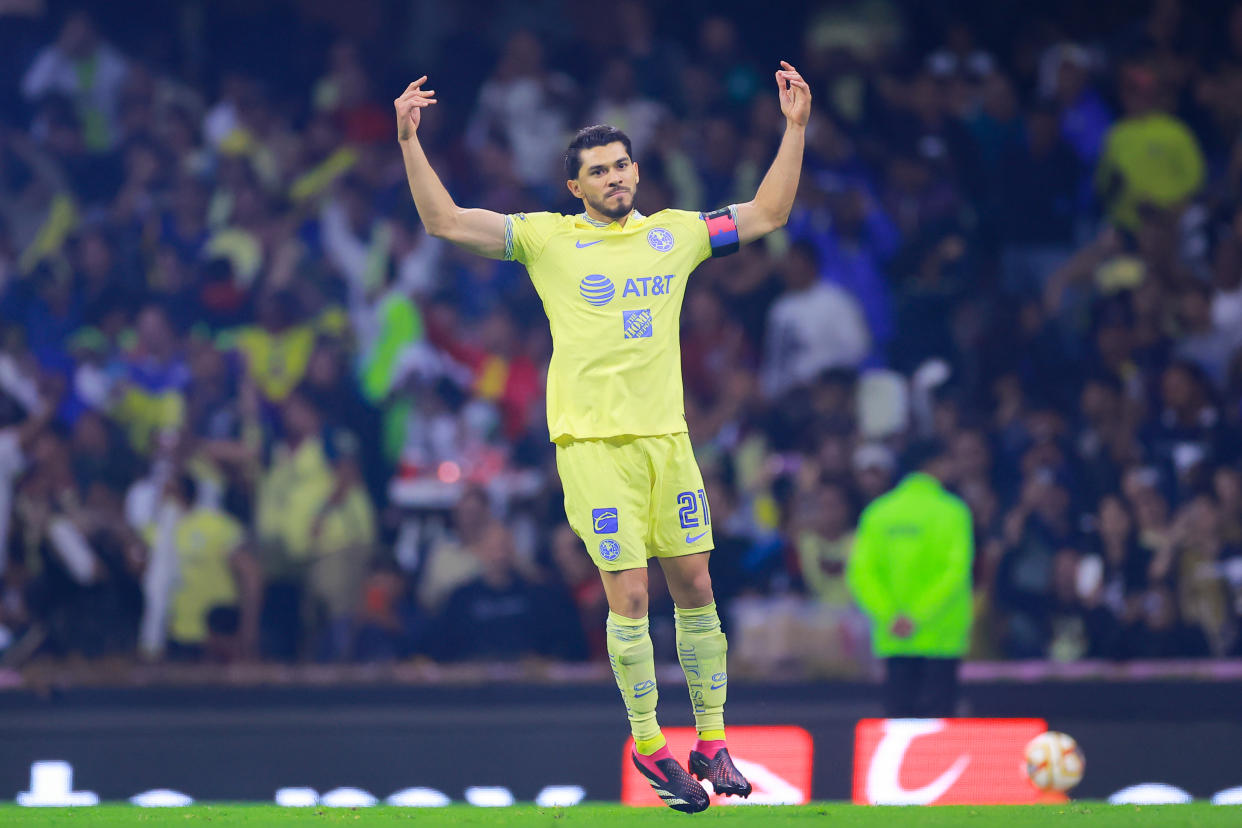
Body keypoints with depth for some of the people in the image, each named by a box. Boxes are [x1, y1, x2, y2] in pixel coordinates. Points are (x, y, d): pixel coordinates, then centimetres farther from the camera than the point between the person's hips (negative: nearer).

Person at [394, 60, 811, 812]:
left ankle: (712, 741, 14)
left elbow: (768, 214, 18)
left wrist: (796, 127, 12)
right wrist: (410, 143, -12)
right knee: (628, 594, -7)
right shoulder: (548, 238, 1)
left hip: (666, 434, 4)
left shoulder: (675, 233, 11)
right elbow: (445, 221, -2)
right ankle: (650, 747, 4)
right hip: (593, 439, -4)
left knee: (695, 586, 4)